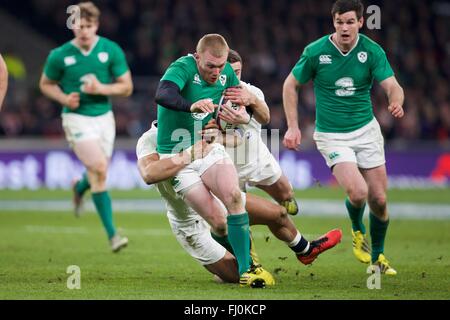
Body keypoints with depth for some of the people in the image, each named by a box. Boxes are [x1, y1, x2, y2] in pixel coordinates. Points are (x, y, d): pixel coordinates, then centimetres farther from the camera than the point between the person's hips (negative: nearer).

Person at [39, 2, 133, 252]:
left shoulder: (111, 50, -4)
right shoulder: (60, 55, -8)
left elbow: (126, 87, -1)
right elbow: (46, 84, 8)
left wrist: (101, 88, -18)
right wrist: (64, 98, -11)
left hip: (104, 116, 3)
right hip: (77, 117, -3)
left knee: (98, 175, 13)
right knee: (99, 170, -19)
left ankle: (79, 188, 53)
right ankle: (112, 234, -16)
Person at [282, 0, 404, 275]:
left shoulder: (372, 51, -9)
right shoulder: (316, 51, -12)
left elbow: (392, 86, -17)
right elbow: (291, 85, 1)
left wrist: (396, 102, -41)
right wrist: (293, 126, -5)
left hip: (366, 129, 2)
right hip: (331, 135, -2)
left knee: (379, 199, 1)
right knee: (358, 192, -21)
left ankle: (378, 255, 27)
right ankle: (358, 231, 14)